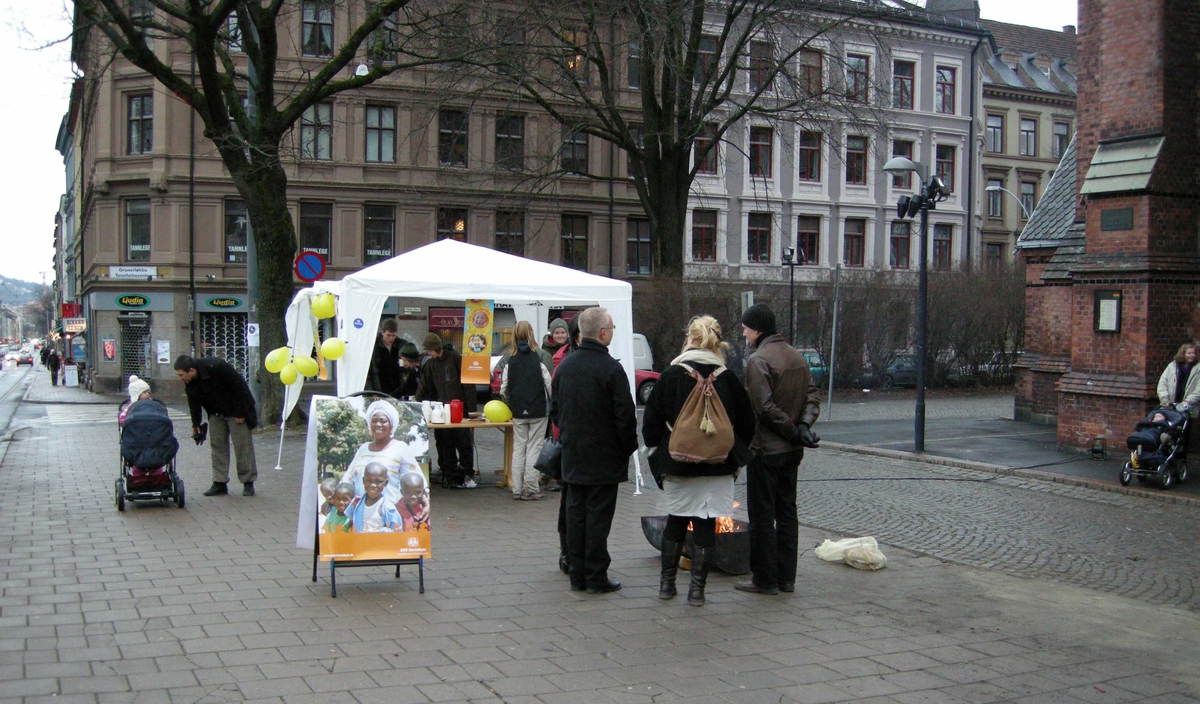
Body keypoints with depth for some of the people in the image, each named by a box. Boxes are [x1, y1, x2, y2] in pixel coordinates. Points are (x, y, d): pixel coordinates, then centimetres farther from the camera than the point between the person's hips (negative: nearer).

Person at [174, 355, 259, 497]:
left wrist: (240, 413, -21)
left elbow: (240, 386, -25)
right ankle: (220, 483, 8)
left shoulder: (217, 367, -31)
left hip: (237, 412, -7)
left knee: (242, 446, -4)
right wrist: (195, 424, 6)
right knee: (217, 445, 4)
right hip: (216, 413, 7)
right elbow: (193, 402, 8)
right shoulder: (189, 382, -9)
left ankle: (248, 483, 2)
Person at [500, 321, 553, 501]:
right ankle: (531, 489, 2)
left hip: (518, 412, 3)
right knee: (534, 449, 2)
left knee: (518, 449, 9)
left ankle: (517, 489, 11)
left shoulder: (510, 360, 0)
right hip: (537, 411, -3)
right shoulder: (539, 359, -8)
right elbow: (549, 385, -8)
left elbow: (504, 388, 2)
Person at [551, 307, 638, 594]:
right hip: (604, 457, -6)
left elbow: (555, 410, 13)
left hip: (573, 456, 6)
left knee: (575, 513, 11)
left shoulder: (564, 366, 5)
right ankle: (596, 578, 4)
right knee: (598, 515, -1)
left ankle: (577, 575, 17)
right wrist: (628, 448, -2)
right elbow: (625, 416, -15)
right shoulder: (611, 369, -17)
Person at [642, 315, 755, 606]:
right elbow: (746, 425, 3)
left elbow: (651, 422, -4)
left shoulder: (671, 375, -6)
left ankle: (667, 582, 21)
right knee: (705, 525, 5)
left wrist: (659, 450, 11)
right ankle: (697, 588, 7)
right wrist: (735, 453, 17)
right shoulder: (727, 378, -3)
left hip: (677, 463, 0)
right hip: (717, 467, 0)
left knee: (675, 522, 15)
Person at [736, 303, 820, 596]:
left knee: (762, 516, 1)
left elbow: (764, 407, -21)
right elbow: (812, 395, 6)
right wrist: (803, 426, -6)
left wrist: (793, 431, -12)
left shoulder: (758, 360, -16)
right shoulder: (796, 356, 9)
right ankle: (786, 577, 19)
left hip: (766, 449, -8)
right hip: (792, 451, 8)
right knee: (787, 511, 14)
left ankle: (765, 579, 6)